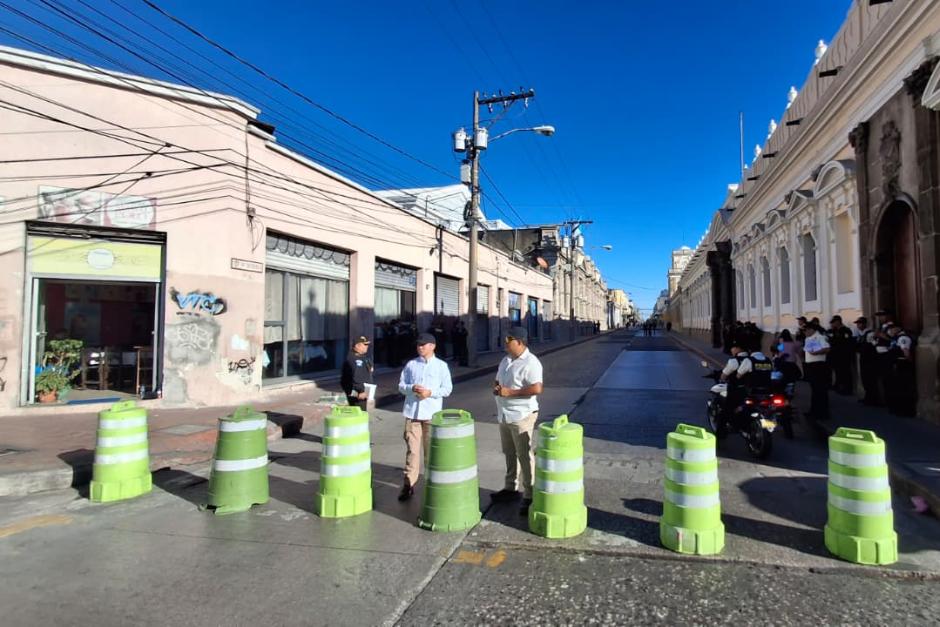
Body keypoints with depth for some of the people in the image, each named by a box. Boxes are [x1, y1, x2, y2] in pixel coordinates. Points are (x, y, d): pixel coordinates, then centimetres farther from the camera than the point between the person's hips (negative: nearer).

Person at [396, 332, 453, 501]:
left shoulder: (441, 365, 2)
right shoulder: (411, 364, 8)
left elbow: (447, 389, -1)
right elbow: (401, 386, 8)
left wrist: (430, 392, -16)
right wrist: (412, 388, -13)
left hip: (432, 413, -1)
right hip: (412, 412, 2)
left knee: (431, 450, 7)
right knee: (412, 449, 4)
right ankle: (408, 484, 12)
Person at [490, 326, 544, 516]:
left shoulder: (530, 363, -17)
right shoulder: (506, 360, 11)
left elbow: (537, 389, -26)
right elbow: (497, 380, 22)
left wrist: (510, 392, -23)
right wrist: (495, 387, -2)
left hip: (521, 415, -9)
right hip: (504, 415, 9)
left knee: (524, 456, -2)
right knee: (509, 453, 18)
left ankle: (529, 496, 7)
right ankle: (510, 488, 32)